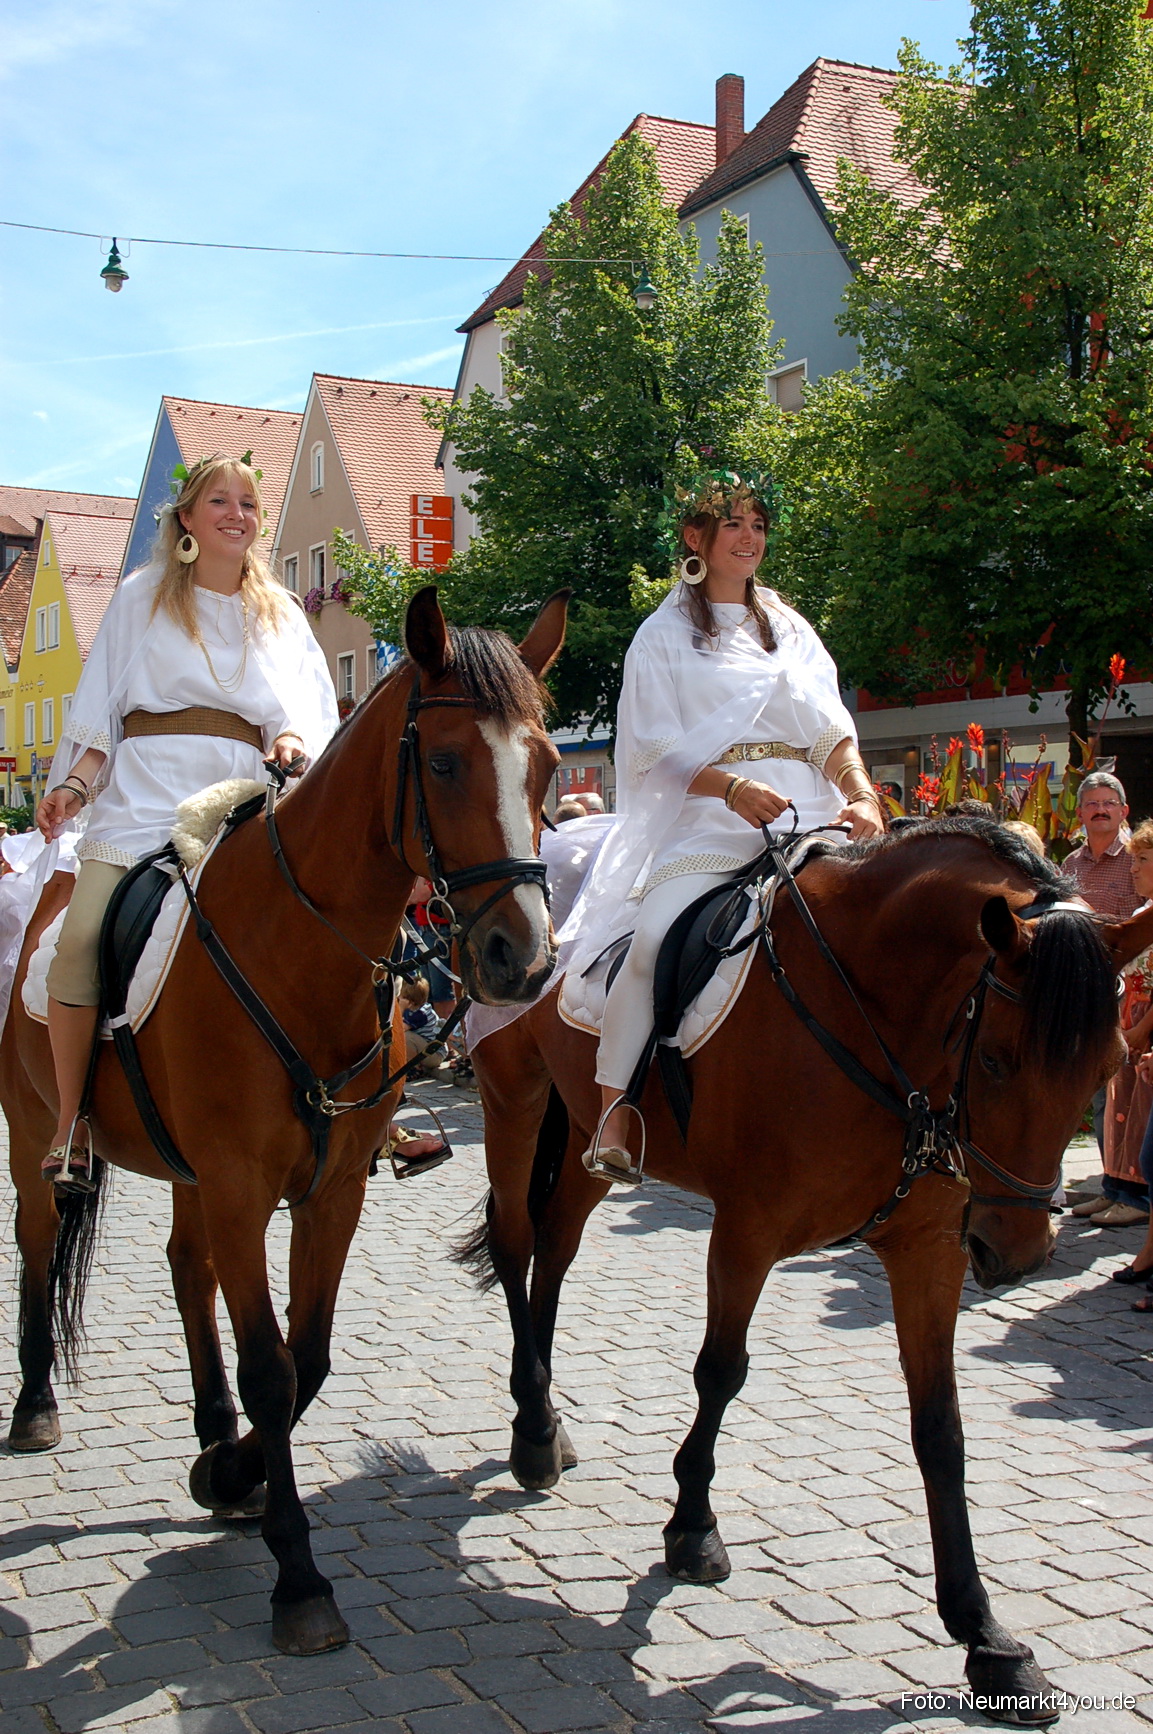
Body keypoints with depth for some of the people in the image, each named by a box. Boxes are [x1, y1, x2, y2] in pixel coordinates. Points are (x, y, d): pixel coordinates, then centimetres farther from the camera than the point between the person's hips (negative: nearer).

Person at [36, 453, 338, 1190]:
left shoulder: (281, 615, 20)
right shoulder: (142, 598, 15)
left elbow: (306, 713, 12)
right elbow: (99, 713, 11)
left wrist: (291, 741, -11)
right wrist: (73, 786, -5)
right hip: (143, 798, -1)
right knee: (81, 937, -22)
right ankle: (71, 1123, -10)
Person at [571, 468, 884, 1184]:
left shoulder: (791, 628, 22)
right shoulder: (664, 636, 10)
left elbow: (831, 729, 12)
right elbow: (655, 751, -1)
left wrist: (863, 798, -9)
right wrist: (733, 787, -20)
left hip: (809, 821, 4)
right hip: (707, 828, -4)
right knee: (652, 937, -30)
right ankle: (614, 1112, -22)